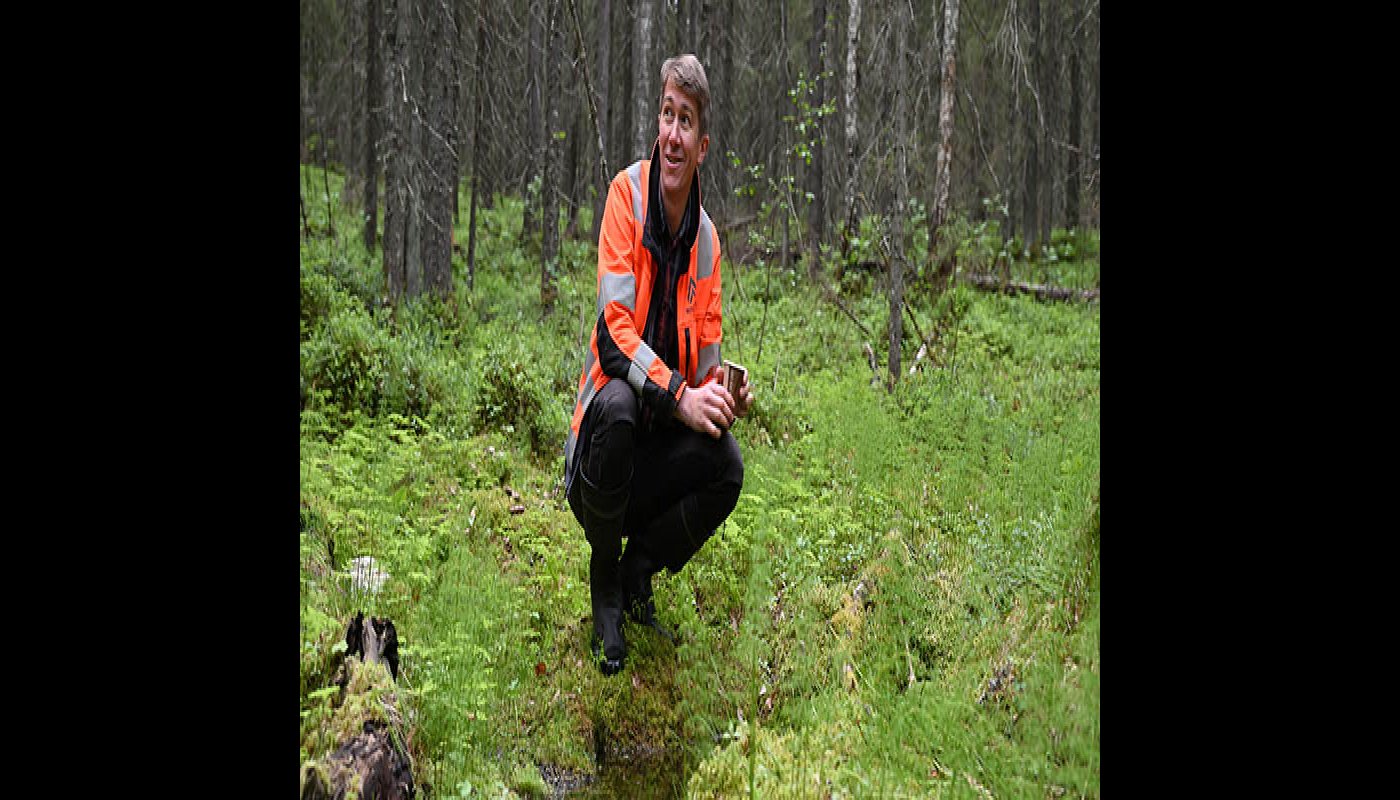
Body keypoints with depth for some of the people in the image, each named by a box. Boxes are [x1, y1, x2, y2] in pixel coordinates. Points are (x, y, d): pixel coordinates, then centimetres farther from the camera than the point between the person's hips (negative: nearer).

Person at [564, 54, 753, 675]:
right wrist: (680, 397, -31)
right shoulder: (627, 194, -11)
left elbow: (705, 369, 5)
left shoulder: (707, 240, 3)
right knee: (618, 403, -36)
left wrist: (727, 397, -19)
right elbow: (614, 328, -21)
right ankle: (605, 581, -10)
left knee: (727, 465, -22)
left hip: (663, 441, 4)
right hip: (606, 425, -4)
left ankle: (640, 567, 7)